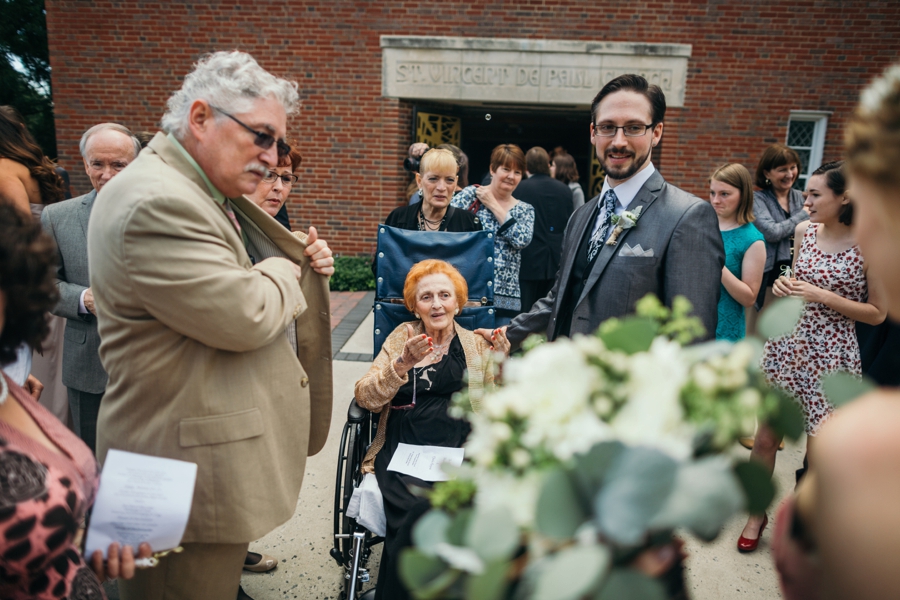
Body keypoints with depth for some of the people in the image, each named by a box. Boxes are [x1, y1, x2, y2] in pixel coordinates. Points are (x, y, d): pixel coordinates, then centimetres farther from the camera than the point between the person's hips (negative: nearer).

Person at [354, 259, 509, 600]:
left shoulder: (477, 346, 15)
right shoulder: (402, 337, 15)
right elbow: (365, 397, 3)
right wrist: (404, 363, -12)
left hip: (457, 451, 0)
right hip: (402, 450, 1)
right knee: (416, 509, -29)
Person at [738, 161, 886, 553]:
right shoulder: (803, 231, 4)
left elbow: (877, 314, -6)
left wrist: (822, 296, -18)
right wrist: (785, 286, -3)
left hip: (832, 355, -4)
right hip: (787, 346, 4)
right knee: (765, 438, 9)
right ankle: (757, 513, 30)